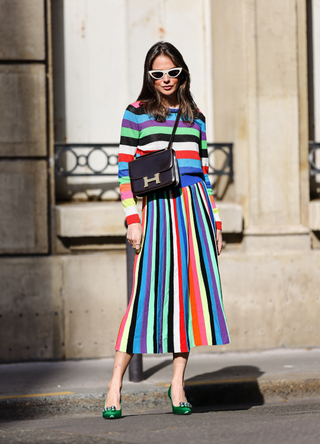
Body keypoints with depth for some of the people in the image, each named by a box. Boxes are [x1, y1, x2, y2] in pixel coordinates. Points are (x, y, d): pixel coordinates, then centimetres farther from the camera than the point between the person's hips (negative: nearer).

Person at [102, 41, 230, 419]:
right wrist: (132, 217, -10)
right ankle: (115, 384, -1)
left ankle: (178, 382, 7)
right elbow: (124, 168, 0)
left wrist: (214, 221, 13)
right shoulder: (136, 113, 5)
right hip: (156, 207, -4)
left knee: (191, 290, -1)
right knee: (149, 292, -8)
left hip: (194, 206, 4)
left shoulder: (195, 116, 16)